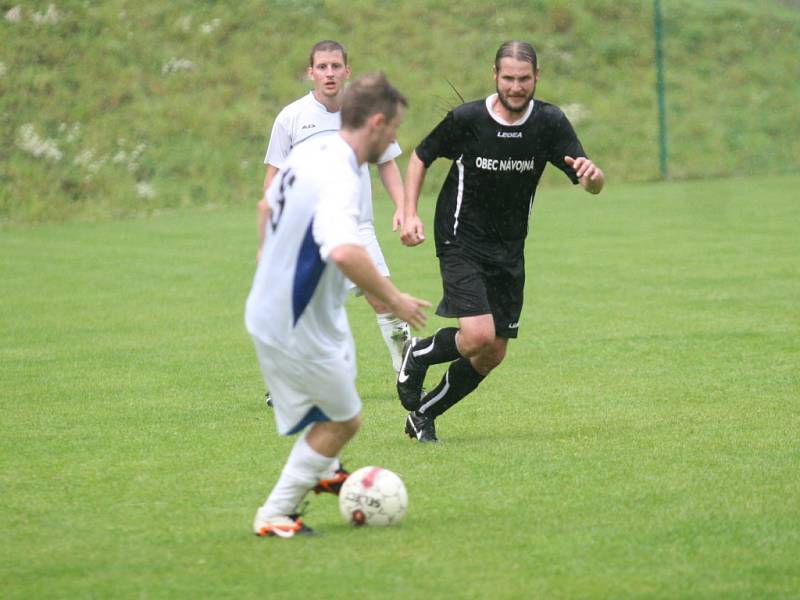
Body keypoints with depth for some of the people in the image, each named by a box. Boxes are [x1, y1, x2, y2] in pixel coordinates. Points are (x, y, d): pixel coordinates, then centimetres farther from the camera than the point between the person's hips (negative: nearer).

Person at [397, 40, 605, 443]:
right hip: (461, 241, -4)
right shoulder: (465, 119, -14)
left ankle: (423, 415, 26)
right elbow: (421, 157, 3)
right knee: (478, 335, -22)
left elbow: (593, 186, -14)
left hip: (509, 251, 4)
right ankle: (417, 355, 9)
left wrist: (591, 174, -38)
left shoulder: (549, 122, -8)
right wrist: (410, 213, -7)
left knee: (492, 355, 6)